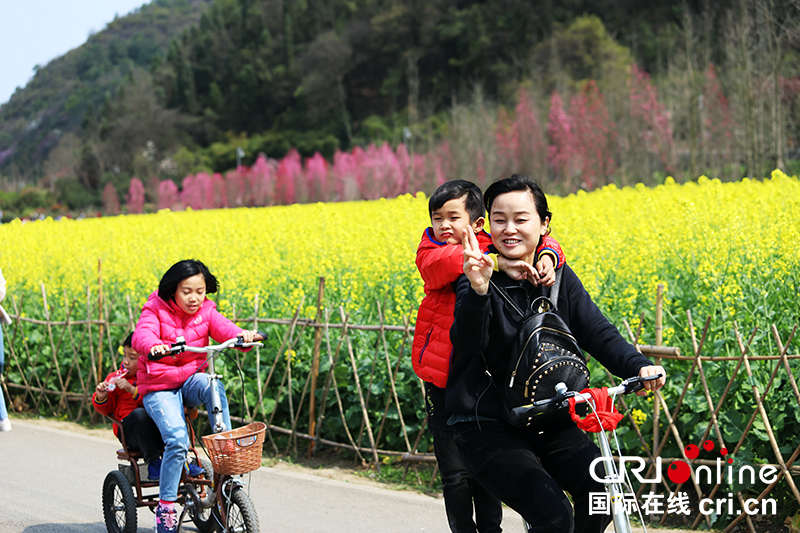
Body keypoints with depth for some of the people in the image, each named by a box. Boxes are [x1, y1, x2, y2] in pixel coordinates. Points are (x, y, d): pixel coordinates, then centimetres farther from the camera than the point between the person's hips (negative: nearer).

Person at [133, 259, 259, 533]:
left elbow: (224, 328, -17)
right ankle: (166, 506, -11)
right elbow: (141, 335, -29)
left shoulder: (205, 313, 1)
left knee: (212, 385, -34)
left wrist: (242, 335, -42)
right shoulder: (156, 311, -9)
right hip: (158, 389, -3)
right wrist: (154, 346, -54)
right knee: (177, 439, -25)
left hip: (190, 380, 3)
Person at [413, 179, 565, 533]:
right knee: (455, 473, 4)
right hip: (444, 378, -1)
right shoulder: (431, 253, -5)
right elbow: (445, 264, -27)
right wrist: (496, 262, -40)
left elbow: (541, 241, -7)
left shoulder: (491, 245, -1)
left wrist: (547, 258, -31)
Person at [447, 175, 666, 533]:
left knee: (604, 490, -19)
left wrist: (639, 366, -21)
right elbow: (467, 346, -26)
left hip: (548, 422, 5)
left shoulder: (558, 276, 6)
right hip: (487, 427, -5)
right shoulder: (480, 278, -9)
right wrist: (478, 291, -45)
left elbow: (597, 332, -1)